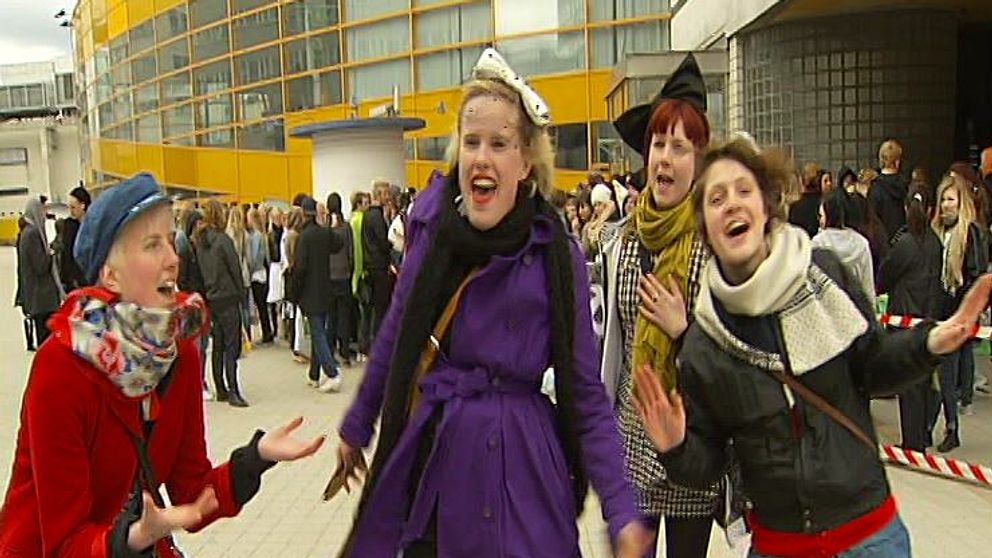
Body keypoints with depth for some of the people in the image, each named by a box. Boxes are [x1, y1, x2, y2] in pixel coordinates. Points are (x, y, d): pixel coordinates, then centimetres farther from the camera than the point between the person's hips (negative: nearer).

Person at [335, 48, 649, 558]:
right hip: (427, 460, 2)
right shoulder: (431, 220, -3)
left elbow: (586, 395, -5)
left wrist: (622, 514, -12)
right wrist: (357, 426, 18)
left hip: (519, 466, -2)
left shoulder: (558, 258, -10)